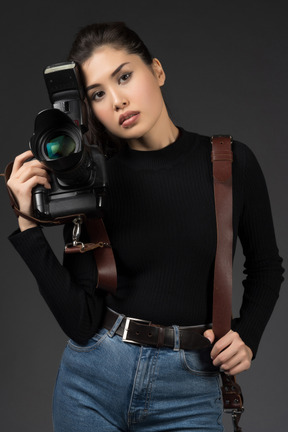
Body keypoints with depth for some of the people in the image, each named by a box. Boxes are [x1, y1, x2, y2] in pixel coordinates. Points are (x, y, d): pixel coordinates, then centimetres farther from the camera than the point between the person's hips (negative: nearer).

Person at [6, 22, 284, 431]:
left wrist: (246, 336, -6)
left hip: (189, 393, 0)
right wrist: (29, 225, -16)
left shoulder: (232, 163, -6)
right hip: (92, 382, 1)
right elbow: (81, 323, -12)